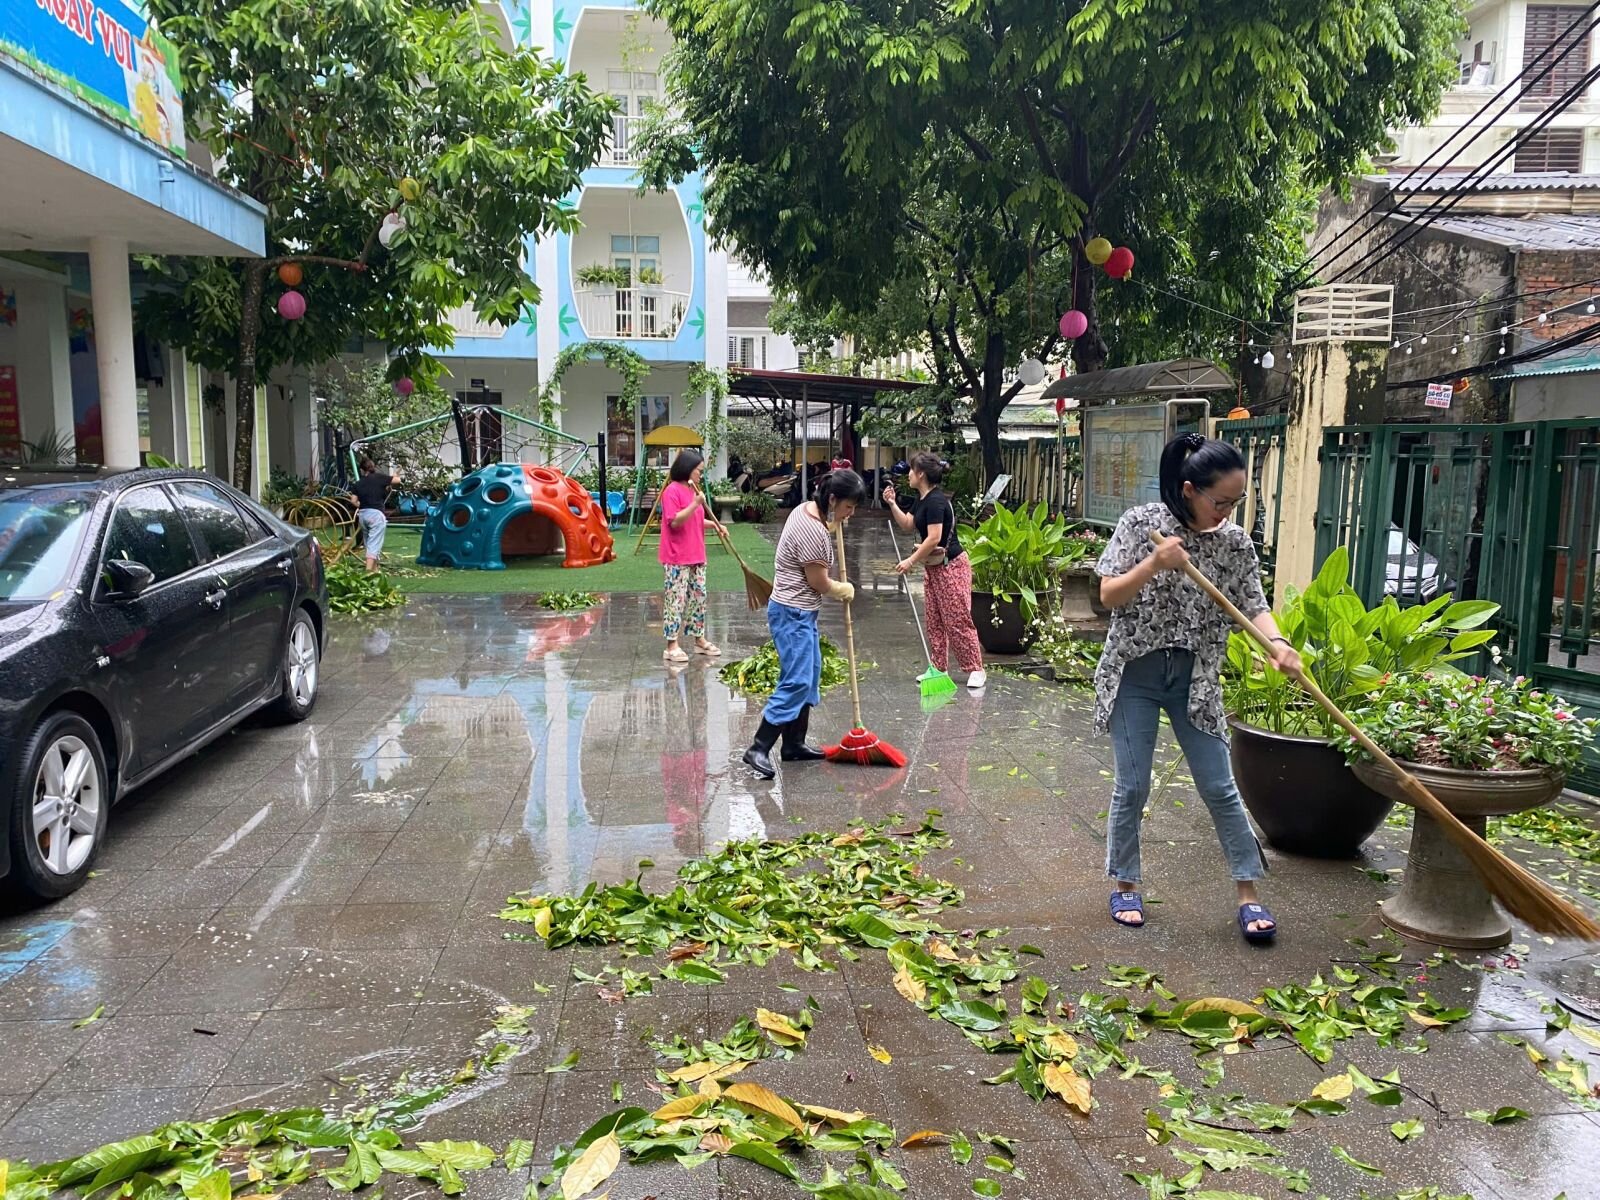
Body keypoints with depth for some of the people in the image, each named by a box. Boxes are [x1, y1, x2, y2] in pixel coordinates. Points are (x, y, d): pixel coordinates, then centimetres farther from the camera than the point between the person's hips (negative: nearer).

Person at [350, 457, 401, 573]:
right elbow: (397, 480, 4)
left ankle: (374, 568, 31)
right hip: (376, 514, -5)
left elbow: (354, 501, 4)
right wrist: (394, 475, 27)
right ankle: (369, 570, -22)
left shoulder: (358, 483, 8)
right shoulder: (379, 478, -2)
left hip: (362, 514, 5)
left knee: (369, 543, 20)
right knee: (374, 544, -9)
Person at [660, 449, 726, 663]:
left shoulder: (693, 491, 15)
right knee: (676, 600, -5)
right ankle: (672, 646, -1)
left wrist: (713, 524, 10)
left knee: (698, 598, 13)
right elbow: (675, 521, -20)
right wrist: (694, 505, -27)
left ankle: (699, 640, 23)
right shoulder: (672, 491, -12)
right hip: (677, 559, -9)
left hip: (697, 557, 9)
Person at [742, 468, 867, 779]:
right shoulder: (812, 531, -24)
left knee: (809, 677, 15)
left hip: (801, 613, 11)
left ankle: (794, 744, 23)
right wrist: (845, 590, 2)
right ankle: (758, 749, -8)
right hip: (793, 615, -11)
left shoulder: (807, 509, 5)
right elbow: (820, 583, -16)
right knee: (796, 682, -11)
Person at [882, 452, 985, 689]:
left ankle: (975, 669, 1)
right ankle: (938, 668, 19)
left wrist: (911, 561, -17)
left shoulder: (936, 501, -21)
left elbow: (934, 538, -24)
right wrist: (892, 503, 7)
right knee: (934, 621, 12)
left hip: (951, 566, -10)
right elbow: (907, 524, 20)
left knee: (957, 621, -7)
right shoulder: (922, 500, 9)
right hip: (933, 567, 10)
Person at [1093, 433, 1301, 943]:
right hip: (1135, 675, -2)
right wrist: (1154, 564, -26)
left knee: (1219, 787, 5)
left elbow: (1253, 605, -6)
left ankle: (1248, 894, 18)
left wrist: (1277, 641, -27)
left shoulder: (1236, 543, -2)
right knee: (1132, 787, 3)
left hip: (1195, 681, 2)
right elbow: (1108, 597, -10)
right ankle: (1125, 886, 22)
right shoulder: (1140, 523, -10)